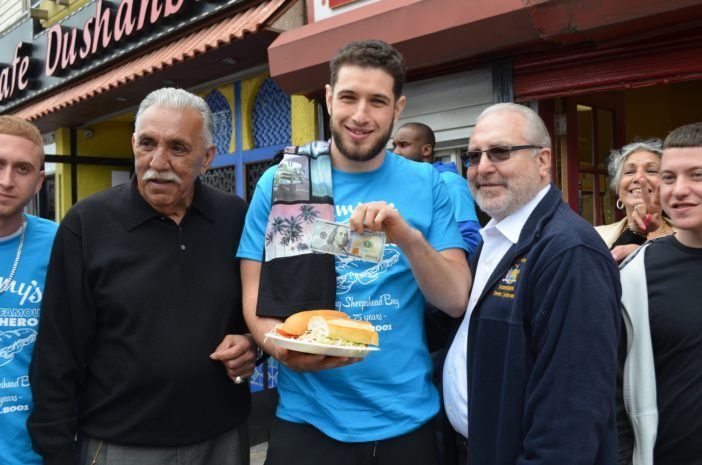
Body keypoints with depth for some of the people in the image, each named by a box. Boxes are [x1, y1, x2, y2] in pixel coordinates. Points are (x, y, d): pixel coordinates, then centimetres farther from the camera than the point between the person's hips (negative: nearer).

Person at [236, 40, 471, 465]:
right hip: (309, 419, -1)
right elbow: (256, 295, -3)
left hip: (408, 419, 2)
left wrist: (408, 237, -23)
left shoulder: (427, 184, -1)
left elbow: (456, 300, -6)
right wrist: (284, 349, -22)